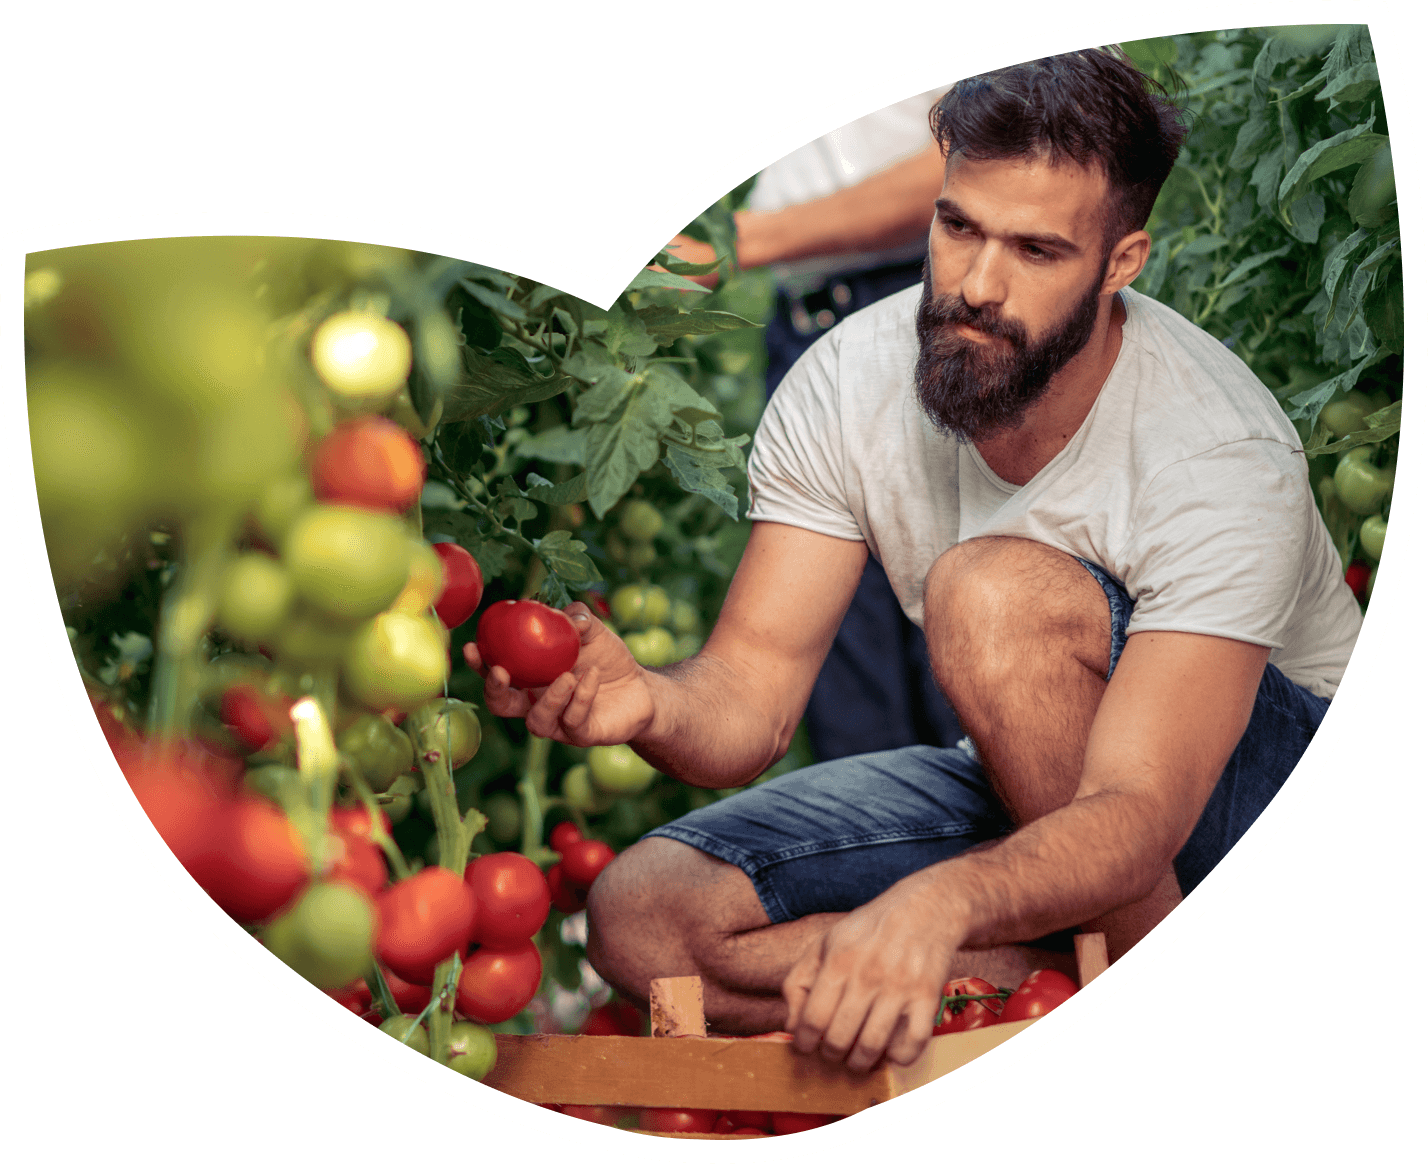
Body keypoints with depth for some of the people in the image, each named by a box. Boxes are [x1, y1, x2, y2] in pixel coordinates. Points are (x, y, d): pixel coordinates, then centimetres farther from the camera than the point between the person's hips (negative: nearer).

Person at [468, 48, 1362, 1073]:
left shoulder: (1225, 459, -28)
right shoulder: (849, 382, -15)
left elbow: (1134, 822, -36)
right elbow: (752, 693, -16)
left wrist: (942, 900, -57)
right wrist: (650, 706, -41)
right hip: (1032, 781, 5)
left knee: (995, 590, -35)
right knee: (644, 919, -15)